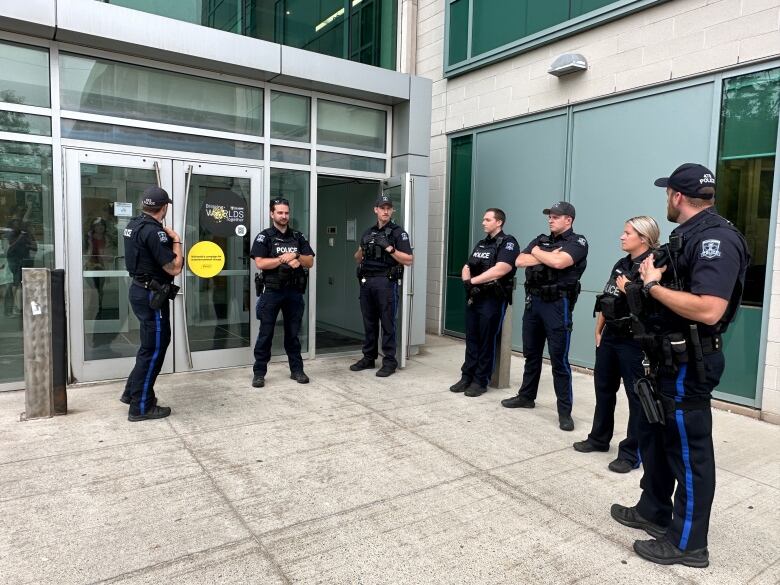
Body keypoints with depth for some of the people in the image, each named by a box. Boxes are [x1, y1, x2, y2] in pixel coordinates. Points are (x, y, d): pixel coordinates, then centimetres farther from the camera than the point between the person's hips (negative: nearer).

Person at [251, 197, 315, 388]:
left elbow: (310, 262, 6)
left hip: (294, 292, 3)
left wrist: (296, 257, -12)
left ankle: (297, 370, 19)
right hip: (271, 292, -3)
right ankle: (259, 372, 9)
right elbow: (260, 263, -12)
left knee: (293, 333, 11)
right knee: (266, 333, 2)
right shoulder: (264, 237, 0)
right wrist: (283, 259, -17)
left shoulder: (298, 237, 11)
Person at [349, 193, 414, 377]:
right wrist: (362, 249, -2)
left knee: (387, 323, -2)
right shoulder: (368, 232, 16)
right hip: (366, 281, 6)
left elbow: (409, 260, -9)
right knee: (369, 322, 12)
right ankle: (368, 358, 22)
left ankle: (389, 362, 5)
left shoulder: (398, 232, -1)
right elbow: (357, 259, 19)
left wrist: (389, 248, -17)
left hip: (386, 282, -6)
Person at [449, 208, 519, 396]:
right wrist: (467, 280, -7)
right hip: (474, 297, 7)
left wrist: (473, 281, -13)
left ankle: (480, 381, 9)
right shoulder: (481, 244, 18)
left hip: (493, 299, -7)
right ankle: (467, 377, 18)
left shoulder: (508, 243, -7)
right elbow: (466, 268, 16)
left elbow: (500, 270, -20)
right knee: (471, 339, 10)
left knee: (487, 342, 1)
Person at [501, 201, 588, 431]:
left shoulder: (578, 242, -4)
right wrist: (546, 256, -9)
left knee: (559, 359, -3)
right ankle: (526, 396, 30)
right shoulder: (540, 240, 15)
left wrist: (537, 252, -4)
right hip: (533, 301, 6)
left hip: (557, 304, -6)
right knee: (531, 353, 16)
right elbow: (520, 261, 2)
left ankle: (565, 411, 5)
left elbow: (559, 262, -22)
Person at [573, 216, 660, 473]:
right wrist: (598, 330, 13)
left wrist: (630, 291, -18)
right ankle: (599, 438, 33)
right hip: (610, 336, 9)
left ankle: (632, 453, 13)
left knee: (636, 395, 3)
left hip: (633, 340, -8)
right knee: (603, 387, 17)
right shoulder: (621, 264, 12)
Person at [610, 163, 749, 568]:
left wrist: (653, 285, -19)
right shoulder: (687, 236, 12)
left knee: (688, 449, 3)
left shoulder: (716, 239, -19)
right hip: (668, 358, 10)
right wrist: (651, 278, -2)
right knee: (653, 436, 19)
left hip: (689, 364, -10)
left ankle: (687, 543, 18)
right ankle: (653, 512, 36)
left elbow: (708, 310, -31)